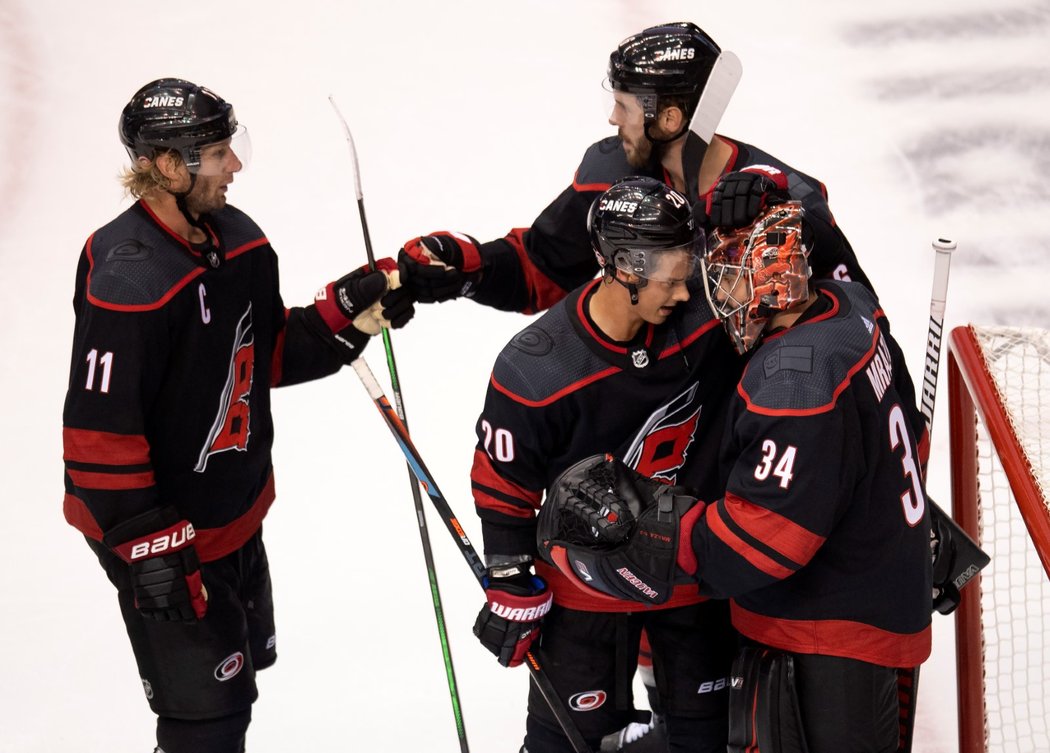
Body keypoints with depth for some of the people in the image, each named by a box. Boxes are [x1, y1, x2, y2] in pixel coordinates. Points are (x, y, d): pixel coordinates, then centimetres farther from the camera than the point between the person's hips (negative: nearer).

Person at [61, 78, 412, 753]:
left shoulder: (237, 239, 0)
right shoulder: (128, 282, -28)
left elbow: (270, 355, 11)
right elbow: (99, 434, -26)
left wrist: (348, 314, -5)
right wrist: (149, 549, -24)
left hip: (235, 514, 9)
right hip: (165, 537, -9)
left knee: (241, 668, 25)